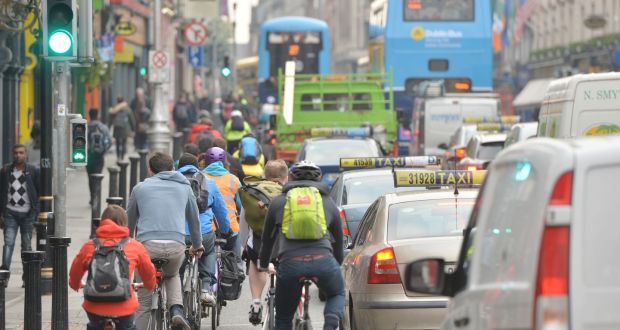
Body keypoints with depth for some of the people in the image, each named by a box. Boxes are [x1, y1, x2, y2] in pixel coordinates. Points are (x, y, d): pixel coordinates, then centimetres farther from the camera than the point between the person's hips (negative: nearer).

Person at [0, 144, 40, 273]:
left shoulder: (34, 171, 2)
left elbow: (40, 192, 5)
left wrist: (36, 212, -3)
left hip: (27, 214, -1)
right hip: (10, 213, 1)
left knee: (27, 245, 5)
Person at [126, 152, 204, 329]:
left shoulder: (140, 188, 20)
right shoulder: (184, 187, 23)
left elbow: (130, 220, 29)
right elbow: (194, 218, 34)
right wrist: (197, 245, 50)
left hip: (148, 244, -1)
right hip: (176, 245, 1)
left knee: (143, 301, 11)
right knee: (172, 275, 32)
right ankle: (176, 310, 7)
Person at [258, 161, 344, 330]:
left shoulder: (278, 201, 20)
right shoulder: (328, 203, 21)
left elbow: (267, 238, 29)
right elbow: (338, 240, 33)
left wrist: (263, 265, 46)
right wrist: (337, 264, 52)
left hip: (290, 263, 0)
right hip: (323, 260, 0)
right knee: (337, 294, 29)